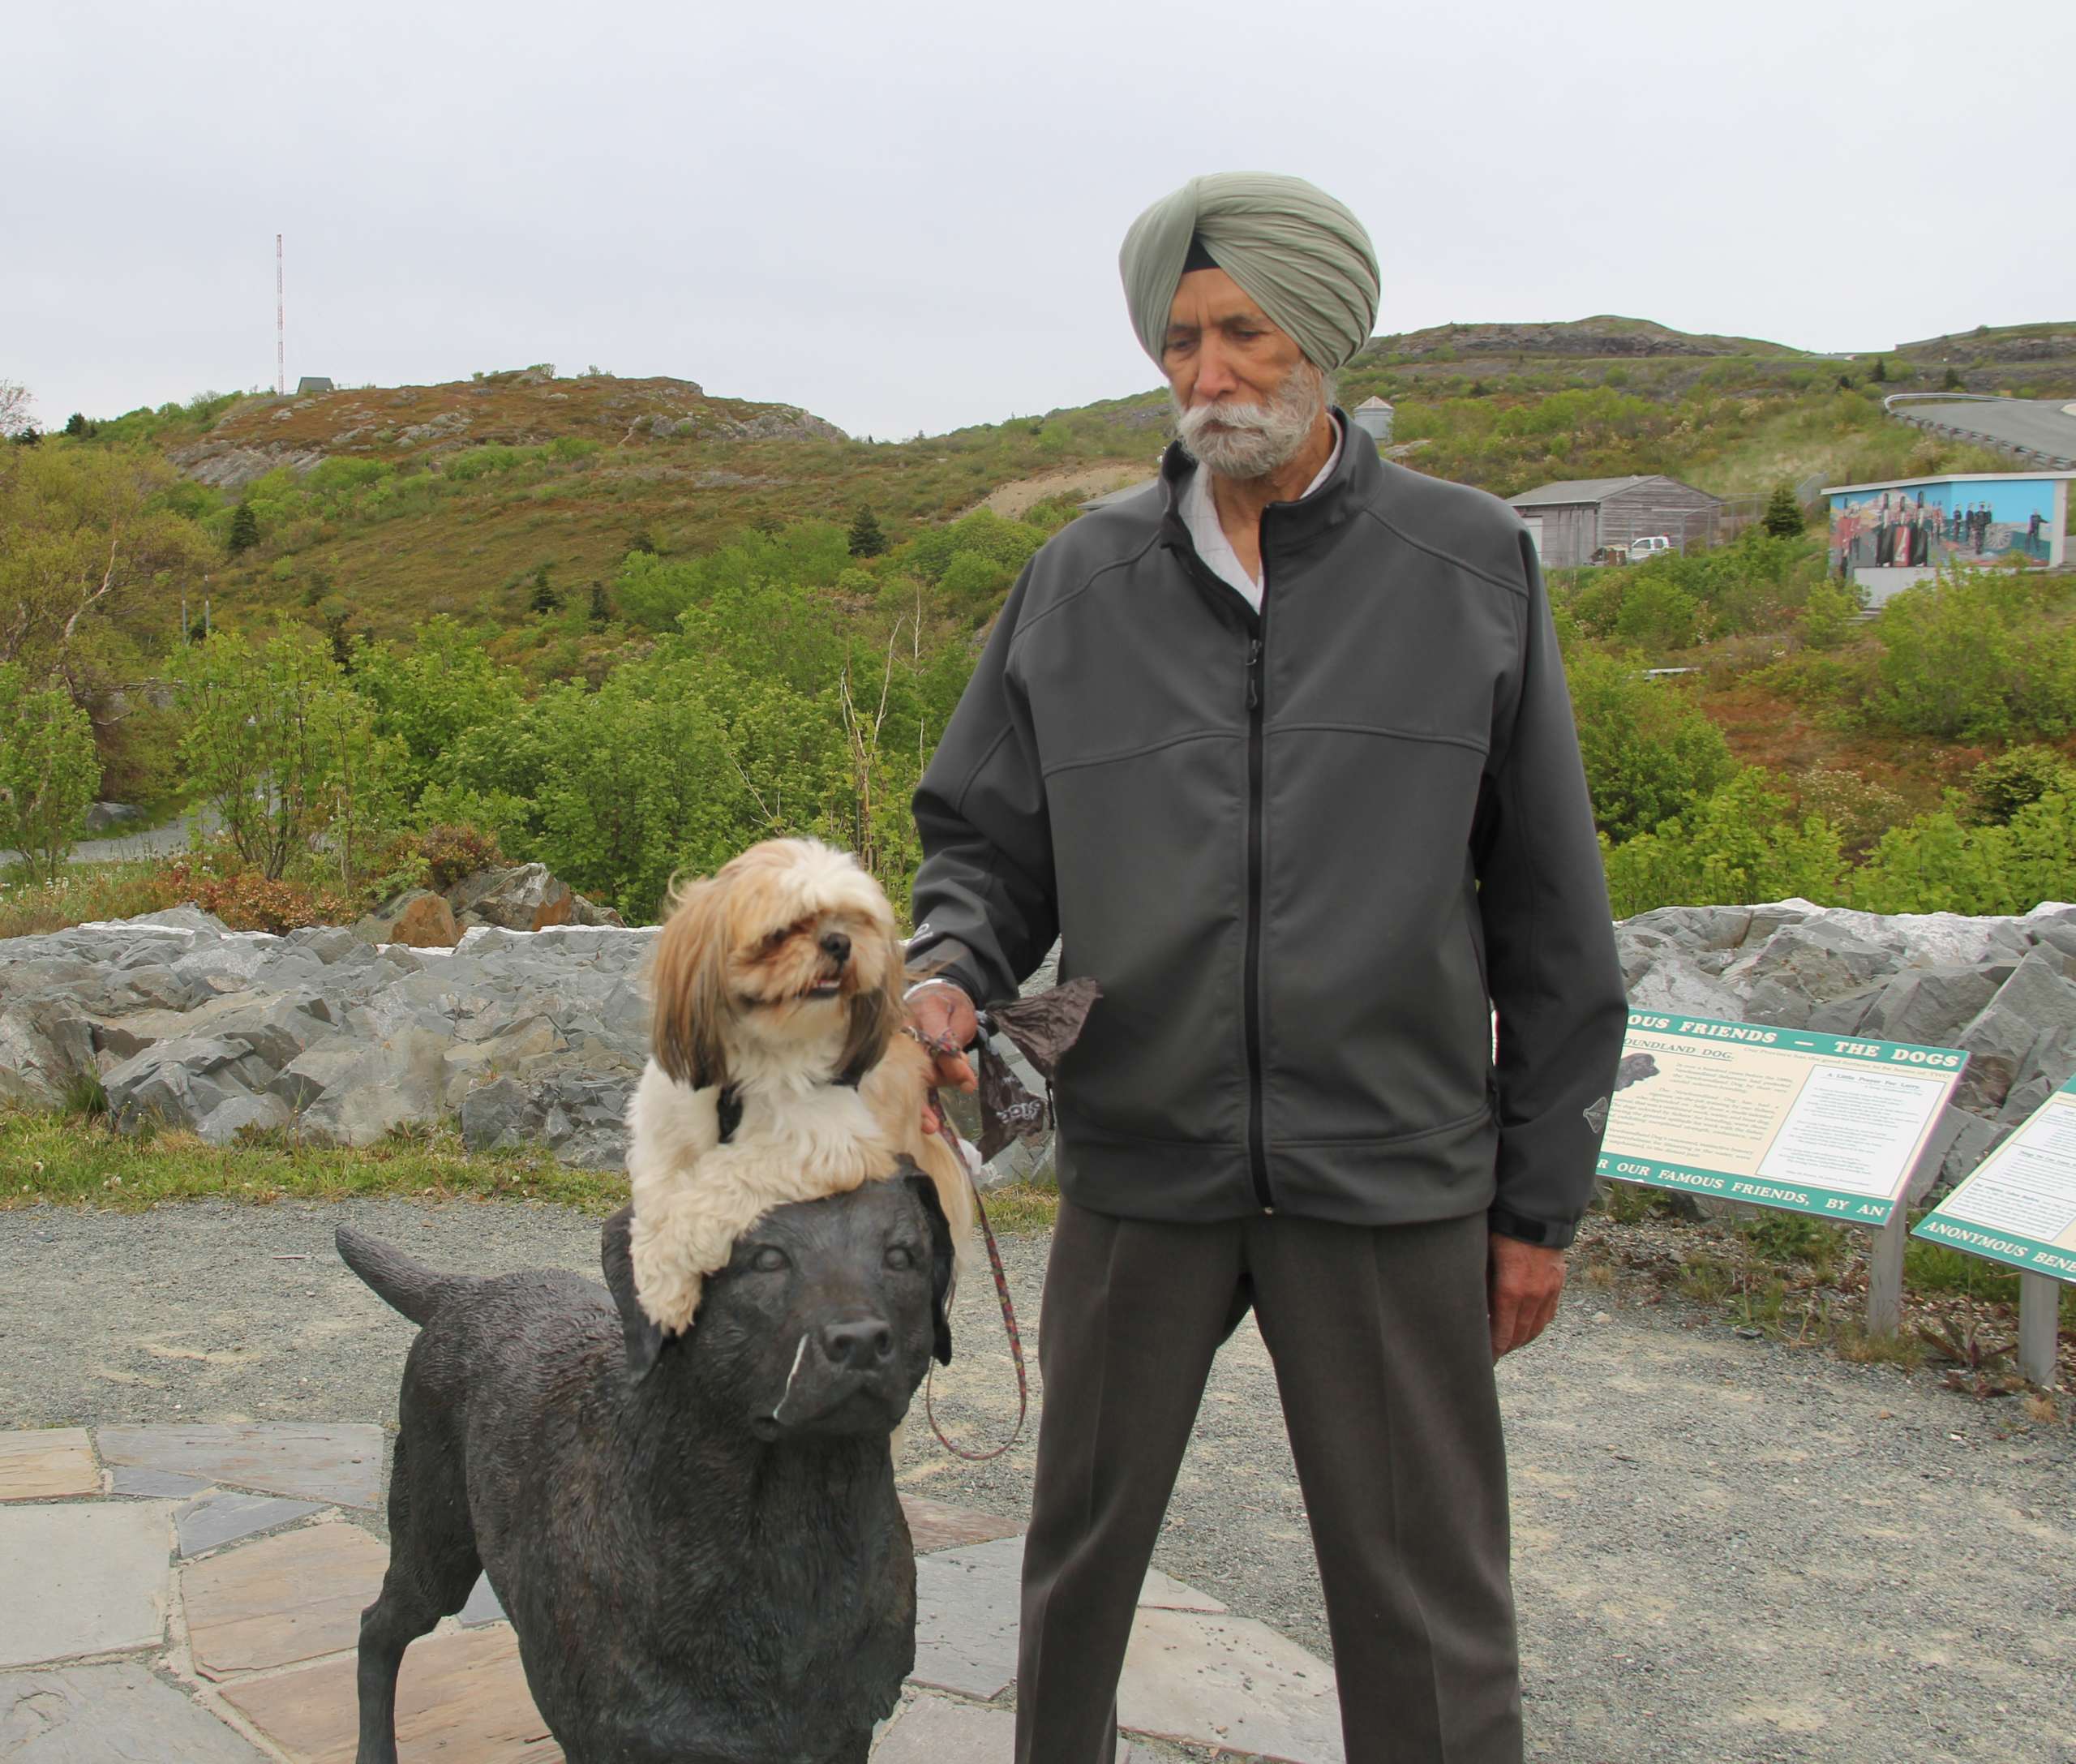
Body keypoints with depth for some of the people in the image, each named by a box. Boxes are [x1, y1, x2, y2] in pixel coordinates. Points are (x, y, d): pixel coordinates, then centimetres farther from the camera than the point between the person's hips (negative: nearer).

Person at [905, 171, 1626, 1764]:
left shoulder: (1471, 568, -1)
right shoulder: (1082, 582, 3)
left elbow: (1552, 910, 1)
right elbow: (988, 839, 9)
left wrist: (1544, 1194, 1)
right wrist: (949, 977, -13)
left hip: (1390, 1177, -1)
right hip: (1139, 1168, 2)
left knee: (1427, 1605, 8)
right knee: (1083, 1548, 18)